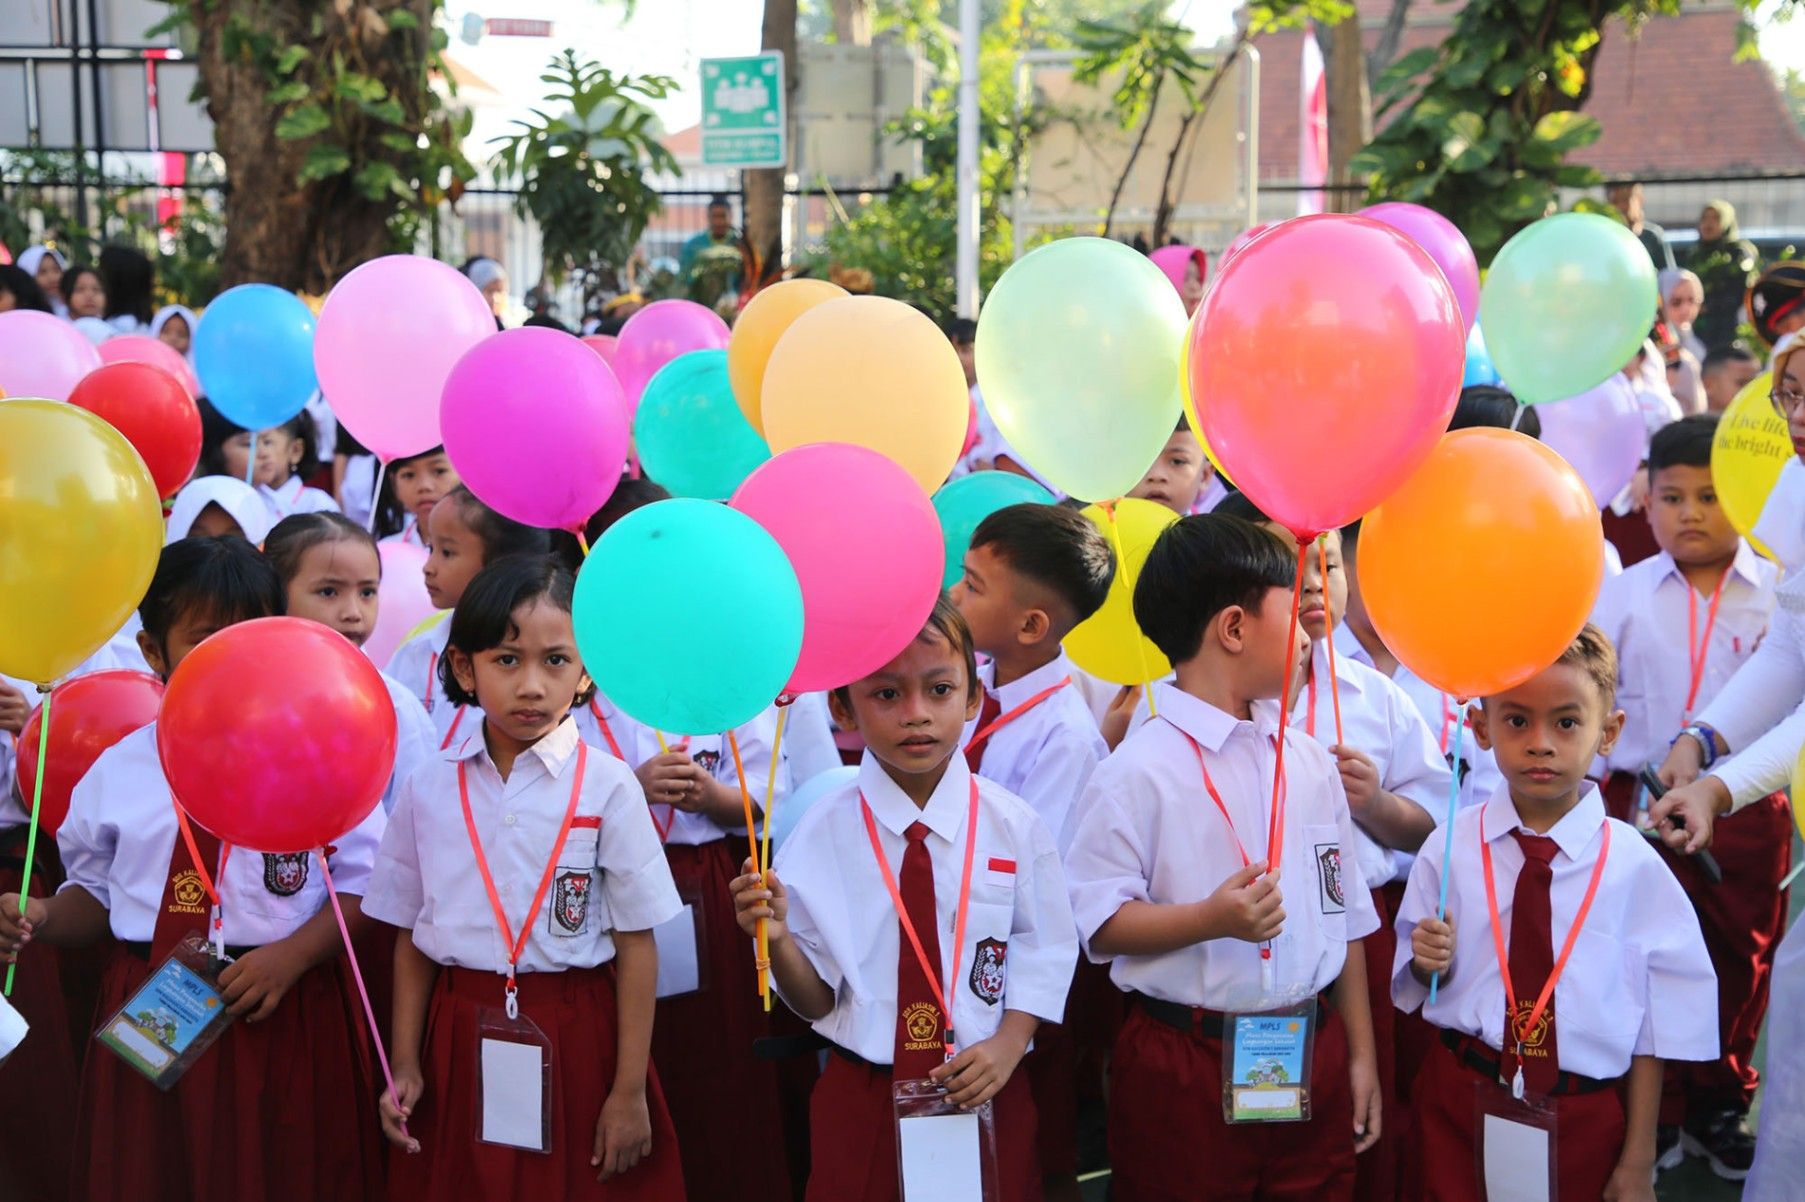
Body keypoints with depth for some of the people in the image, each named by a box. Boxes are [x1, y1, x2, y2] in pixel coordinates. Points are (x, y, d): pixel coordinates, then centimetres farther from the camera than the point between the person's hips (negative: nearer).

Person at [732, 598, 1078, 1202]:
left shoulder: (1015, 827, -4)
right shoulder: (822, 834, -7)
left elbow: (1044, 954, -1)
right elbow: (816, 1002, -3)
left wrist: (1006, 1048, -15)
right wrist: (777, 937, -21)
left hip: (985, 1095, 1)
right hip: (862, 1100, 0)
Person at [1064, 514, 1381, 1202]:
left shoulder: (1309, 761, 10)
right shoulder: (1138, 771, -10)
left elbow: (1345, 915, 14)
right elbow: (1096, 924, -13)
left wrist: (1360, 1054, 14)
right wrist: (1210, 920, -25)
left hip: (1313, 1058, 6)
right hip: (1184, 1065, -5)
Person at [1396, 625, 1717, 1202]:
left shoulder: (1633, 866, -10)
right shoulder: (1450, 850, -5)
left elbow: (1655, 1026, -3)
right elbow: (1416, 990, 4)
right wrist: (1428, 963, -19)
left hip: (1586, 1119, -1)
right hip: (1461, 1107, 1)